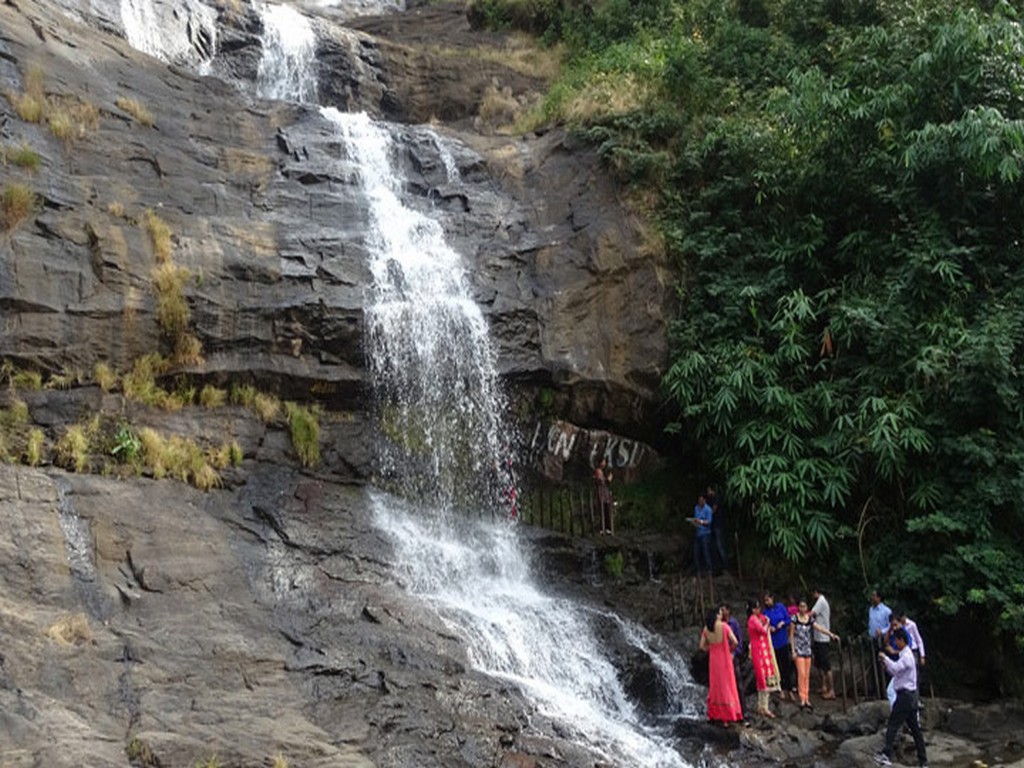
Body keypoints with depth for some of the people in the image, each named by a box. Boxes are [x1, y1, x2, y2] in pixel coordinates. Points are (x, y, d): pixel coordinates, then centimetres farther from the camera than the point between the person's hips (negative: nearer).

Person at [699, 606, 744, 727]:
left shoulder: (706, 629, -1)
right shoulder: (724, 626, -13)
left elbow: (702, 646, 1)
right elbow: (735, 642, -16)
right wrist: (730, 649, 3)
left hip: (713, 660, 4)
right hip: (725, 659, -4)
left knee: (715, 686, 15)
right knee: (727, 687, 4)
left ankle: (714, 715, 20)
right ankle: (727, 718, 6)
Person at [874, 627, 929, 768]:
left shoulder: (906, 656, -15)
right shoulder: (905, 655, 17)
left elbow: (895, 668, -29)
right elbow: (896, 672, 20)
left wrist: (885, 658, -18)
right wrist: (886, 665, 4)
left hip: (905, 695, -10)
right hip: (911, 695, 10)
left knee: (893, 725, -12)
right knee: (914, 727, 12)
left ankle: (887, 755, -19)